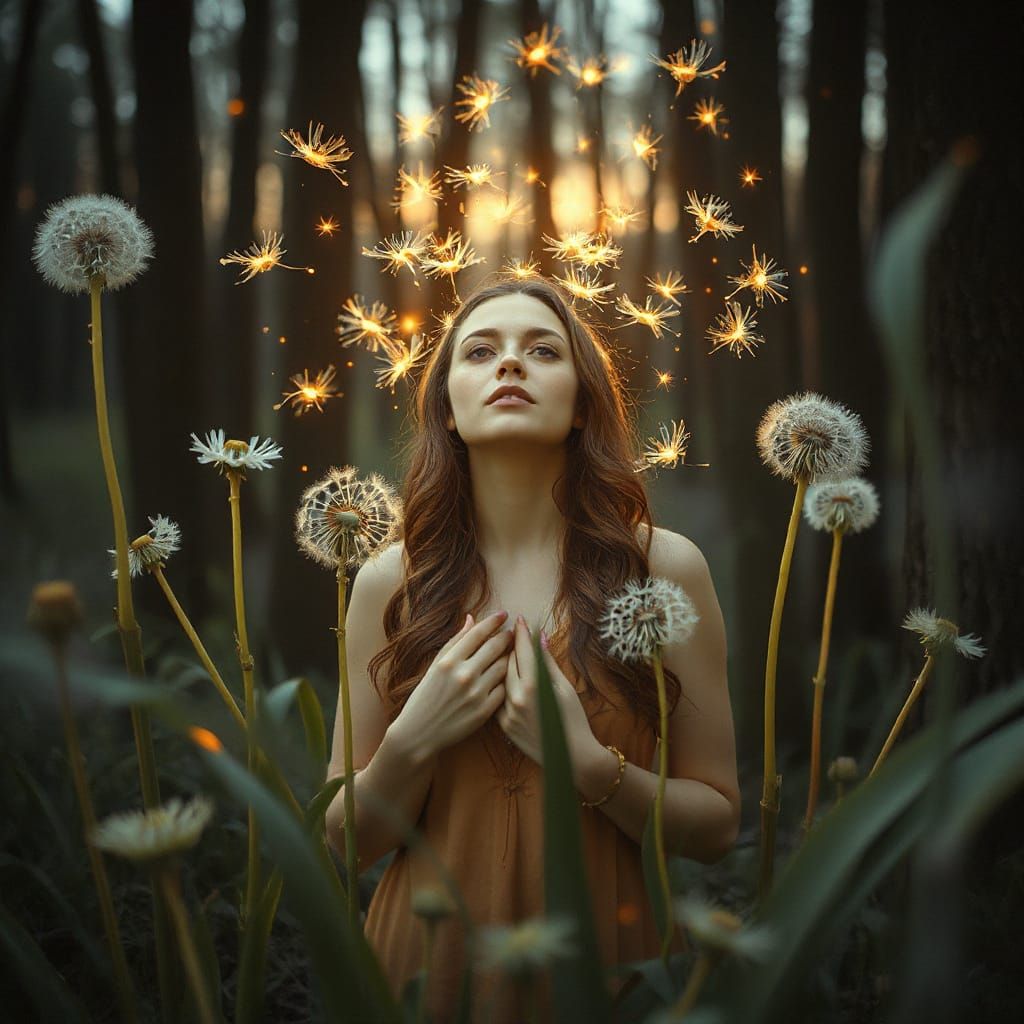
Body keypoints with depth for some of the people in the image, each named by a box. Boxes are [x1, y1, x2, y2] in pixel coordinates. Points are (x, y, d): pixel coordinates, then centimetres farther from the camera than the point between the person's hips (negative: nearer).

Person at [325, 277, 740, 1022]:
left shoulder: (663, 566, -8)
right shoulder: (391, 581, -5)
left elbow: (717, 825, -4)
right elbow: (345, 841, 0)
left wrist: (589, 764, -19)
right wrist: (413, 741, -17)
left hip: (605, 953, -1)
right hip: (435, 955, 1)